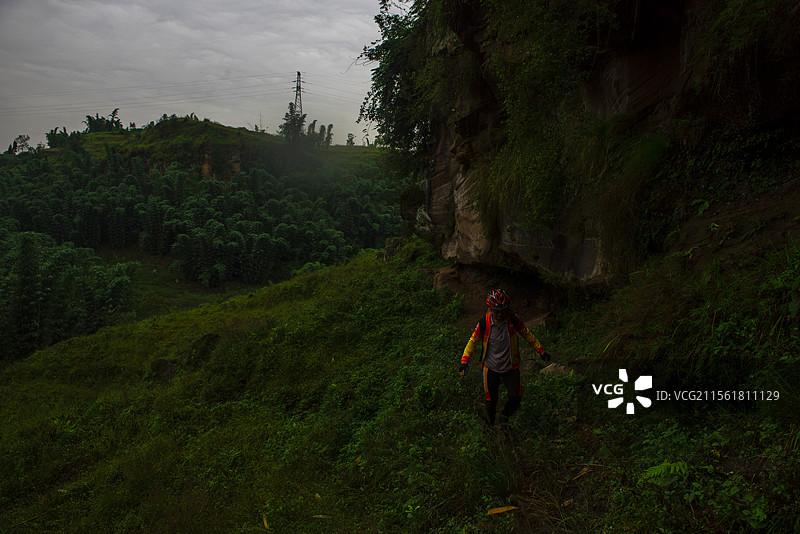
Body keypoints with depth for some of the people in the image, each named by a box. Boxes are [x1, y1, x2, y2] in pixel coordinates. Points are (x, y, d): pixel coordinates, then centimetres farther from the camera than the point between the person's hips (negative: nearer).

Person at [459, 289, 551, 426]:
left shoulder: (513, 319, -14)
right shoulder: (484, 323, -17)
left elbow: (527, 334, 3)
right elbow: (473, 341, -4)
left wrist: (541, 350, 8)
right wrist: (464, 361, -14)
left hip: (511, 367, 1)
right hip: (491, 368, -1)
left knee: (515, 398, -8)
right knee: (491, 401, 8)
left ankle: (504, 417, 24)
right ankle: (491, 425, 39)